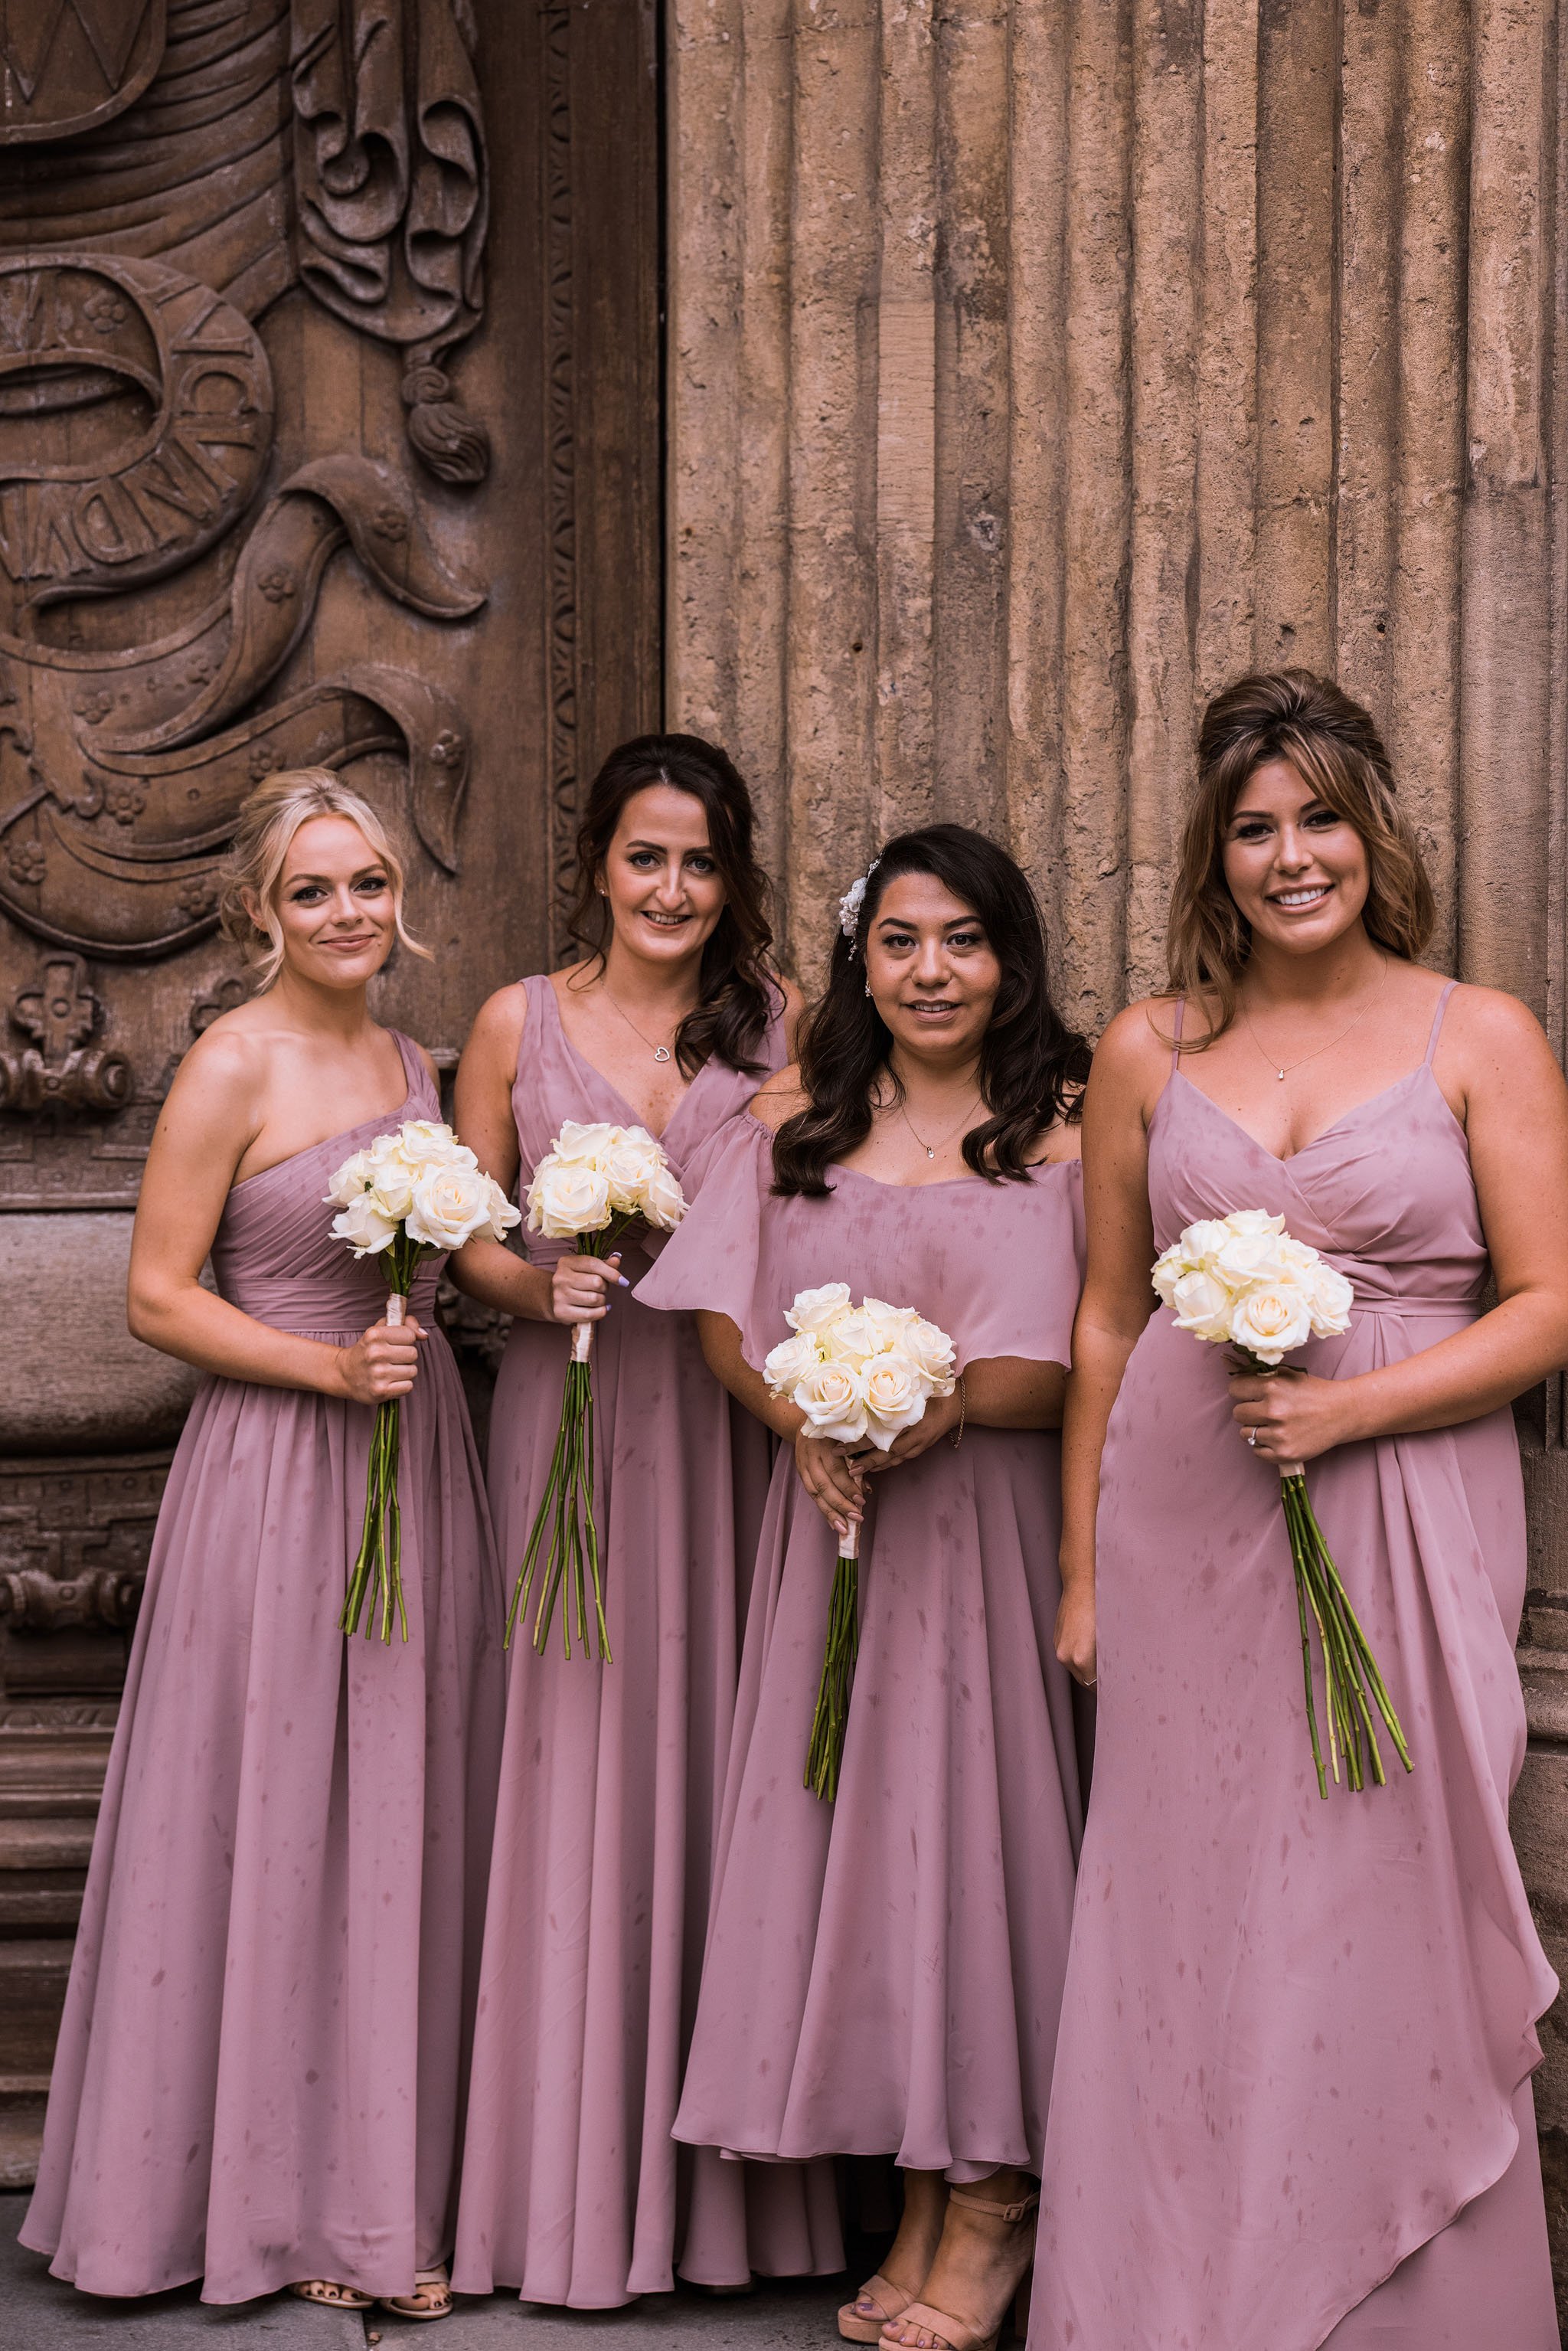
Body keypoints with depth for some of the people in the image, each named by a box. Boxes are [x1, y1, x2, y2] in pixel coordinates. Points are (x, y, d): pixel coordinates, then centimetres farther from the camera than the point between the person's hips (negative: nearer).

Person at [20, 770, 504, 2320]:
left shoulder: (410, 1062, 13)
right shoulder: (233, 1067, -8)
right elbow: (157, 1298, -10)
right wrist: (331, 1367, -19)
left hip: (414, 1466, 7)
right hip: (278, 1478, -7)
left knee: (400, 1826, 11)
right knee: (273, 1826, 1)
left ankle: (384, 2179, 22)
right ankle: (278, 2200, 14)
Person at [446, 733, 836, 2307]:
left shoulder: (780, 1024, 7)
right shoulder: (517, 1024, 7)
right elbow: (464, 1242, 9)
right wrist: (540, 1286, -10)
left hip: (733, 1422, 0)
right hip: (571, 1420, 0)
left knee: (718, 1753, 0)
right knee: (574, 1757, -1)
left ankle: (724, 2184, 12)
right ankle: (576, 2185, 10)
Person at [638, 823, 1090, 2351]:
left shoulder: (1063, 1122, -3)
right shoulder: (799, 1112, 10)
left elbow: (1084, 1356, -11)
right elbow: (726, 1312, 6)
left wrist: (938, 1400, -22)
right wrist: (805, 1423, -11)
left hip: (988, 1521, -3)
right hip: (828, 1511, 4)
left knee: (974, 1806, -3)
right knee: (848, 1811, 4)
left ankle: (993, 2198, 10)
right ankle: (919, 2193, 16)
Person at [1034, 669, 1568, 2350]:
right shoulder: (1148, 1051, 8)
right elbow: (1106, 1321, 11)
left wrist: (1350, 1406, -15)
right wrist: (1081, 1568, 9)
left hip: (1405, 1517, -2)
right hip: (1183, 1528, 2)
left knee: (1390, 1921, 1)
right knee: (1183, 1924, 6)